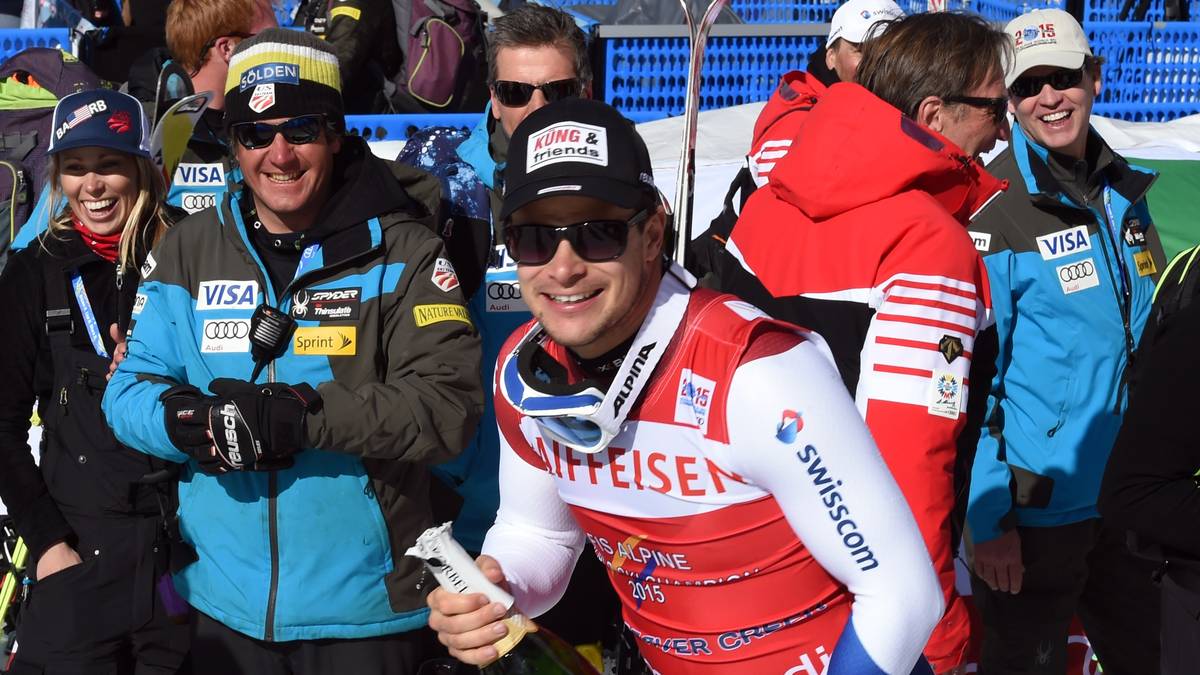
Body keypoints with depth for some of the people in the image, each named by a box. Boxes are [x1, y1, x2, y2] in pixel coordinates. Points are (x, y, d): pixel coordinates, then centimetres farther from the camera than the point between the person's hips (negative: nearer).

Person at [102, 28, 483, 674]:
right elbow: (130, 389, 3)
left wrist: (301, 414, -27)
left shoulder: (403, 253, -7)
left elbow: (447, 406, -16)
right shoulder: (187, 251, 4)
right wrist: (189, 420, -21)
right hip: (221, 604, 3)